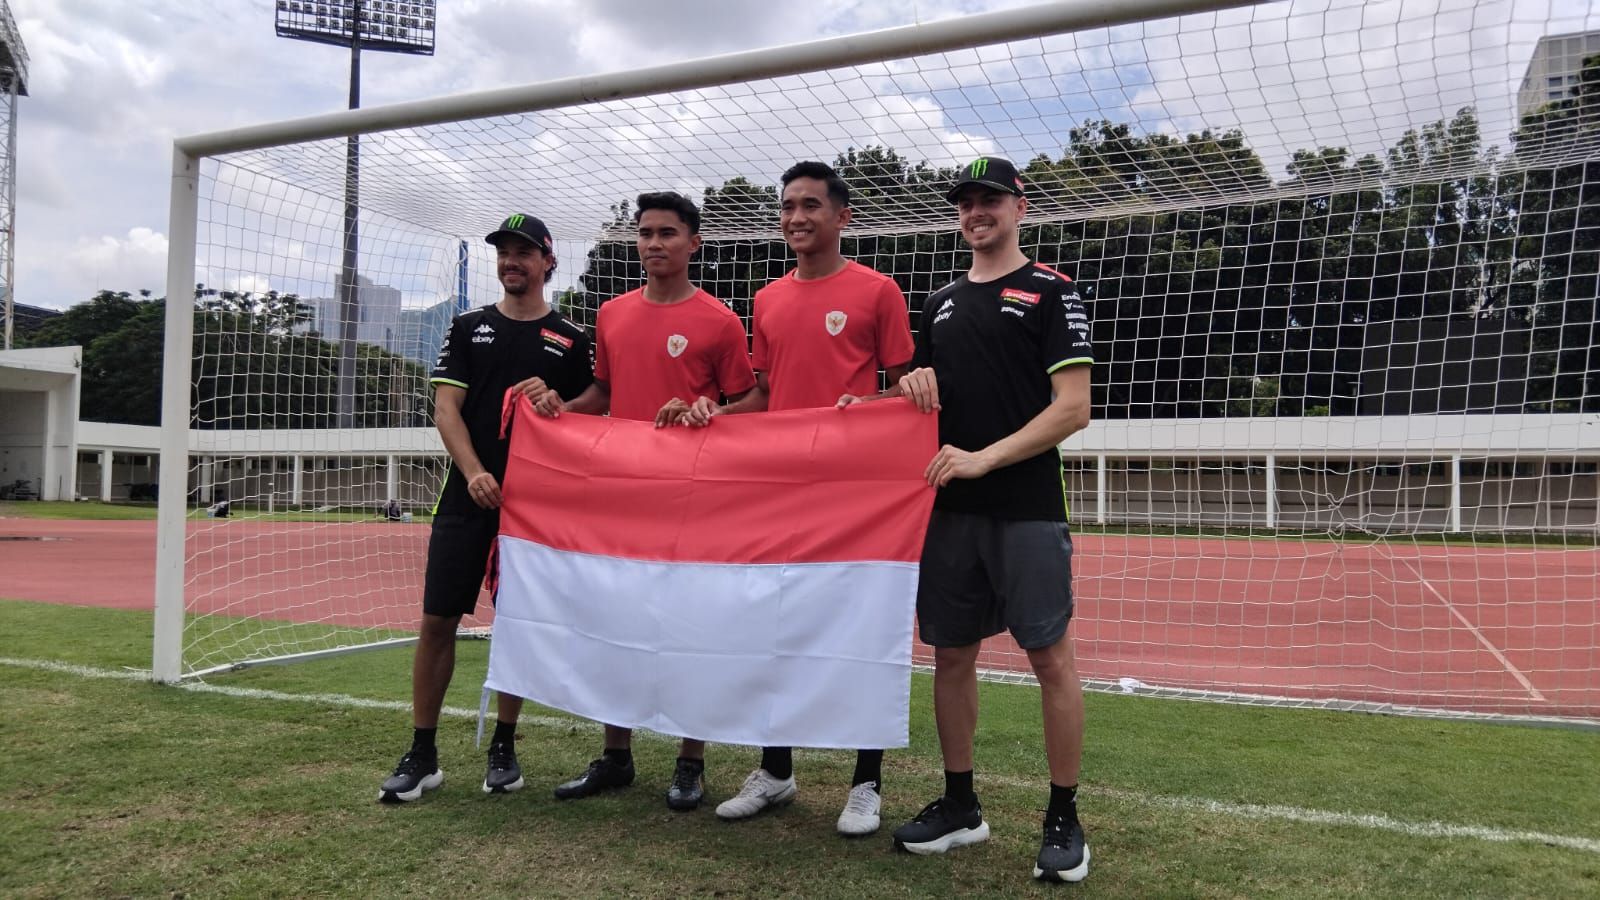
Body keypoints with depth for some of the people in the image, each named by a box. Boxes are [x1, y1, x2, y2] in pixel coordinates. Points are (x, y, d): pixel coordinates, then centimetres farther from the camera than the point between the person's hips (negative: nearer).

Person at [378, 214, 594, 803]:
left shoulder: (570, 339, 8)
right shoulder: (469, 328, 10)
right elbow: (446, 408, 2)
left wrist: (553, 399, -12)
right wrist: (474, 472, -13)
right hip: (467, 496, 1)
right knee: (437, 620, -2)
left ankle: (504, 747, 19)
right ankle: (422, 754, 9)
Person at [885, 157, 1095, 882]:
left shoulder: (1050, 293, 0)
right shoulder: (940, 303, 17)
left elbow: (1073, 408, -9)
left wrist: (984, 459, -17)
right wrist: (914, 382, -1)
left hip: (1027, 510, -5)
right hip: (949, 509, 6)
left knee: (1051, 658, -2)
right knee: (950, 654, 9)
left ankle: (1063, 818, 11)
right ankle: (960, 806, 23)